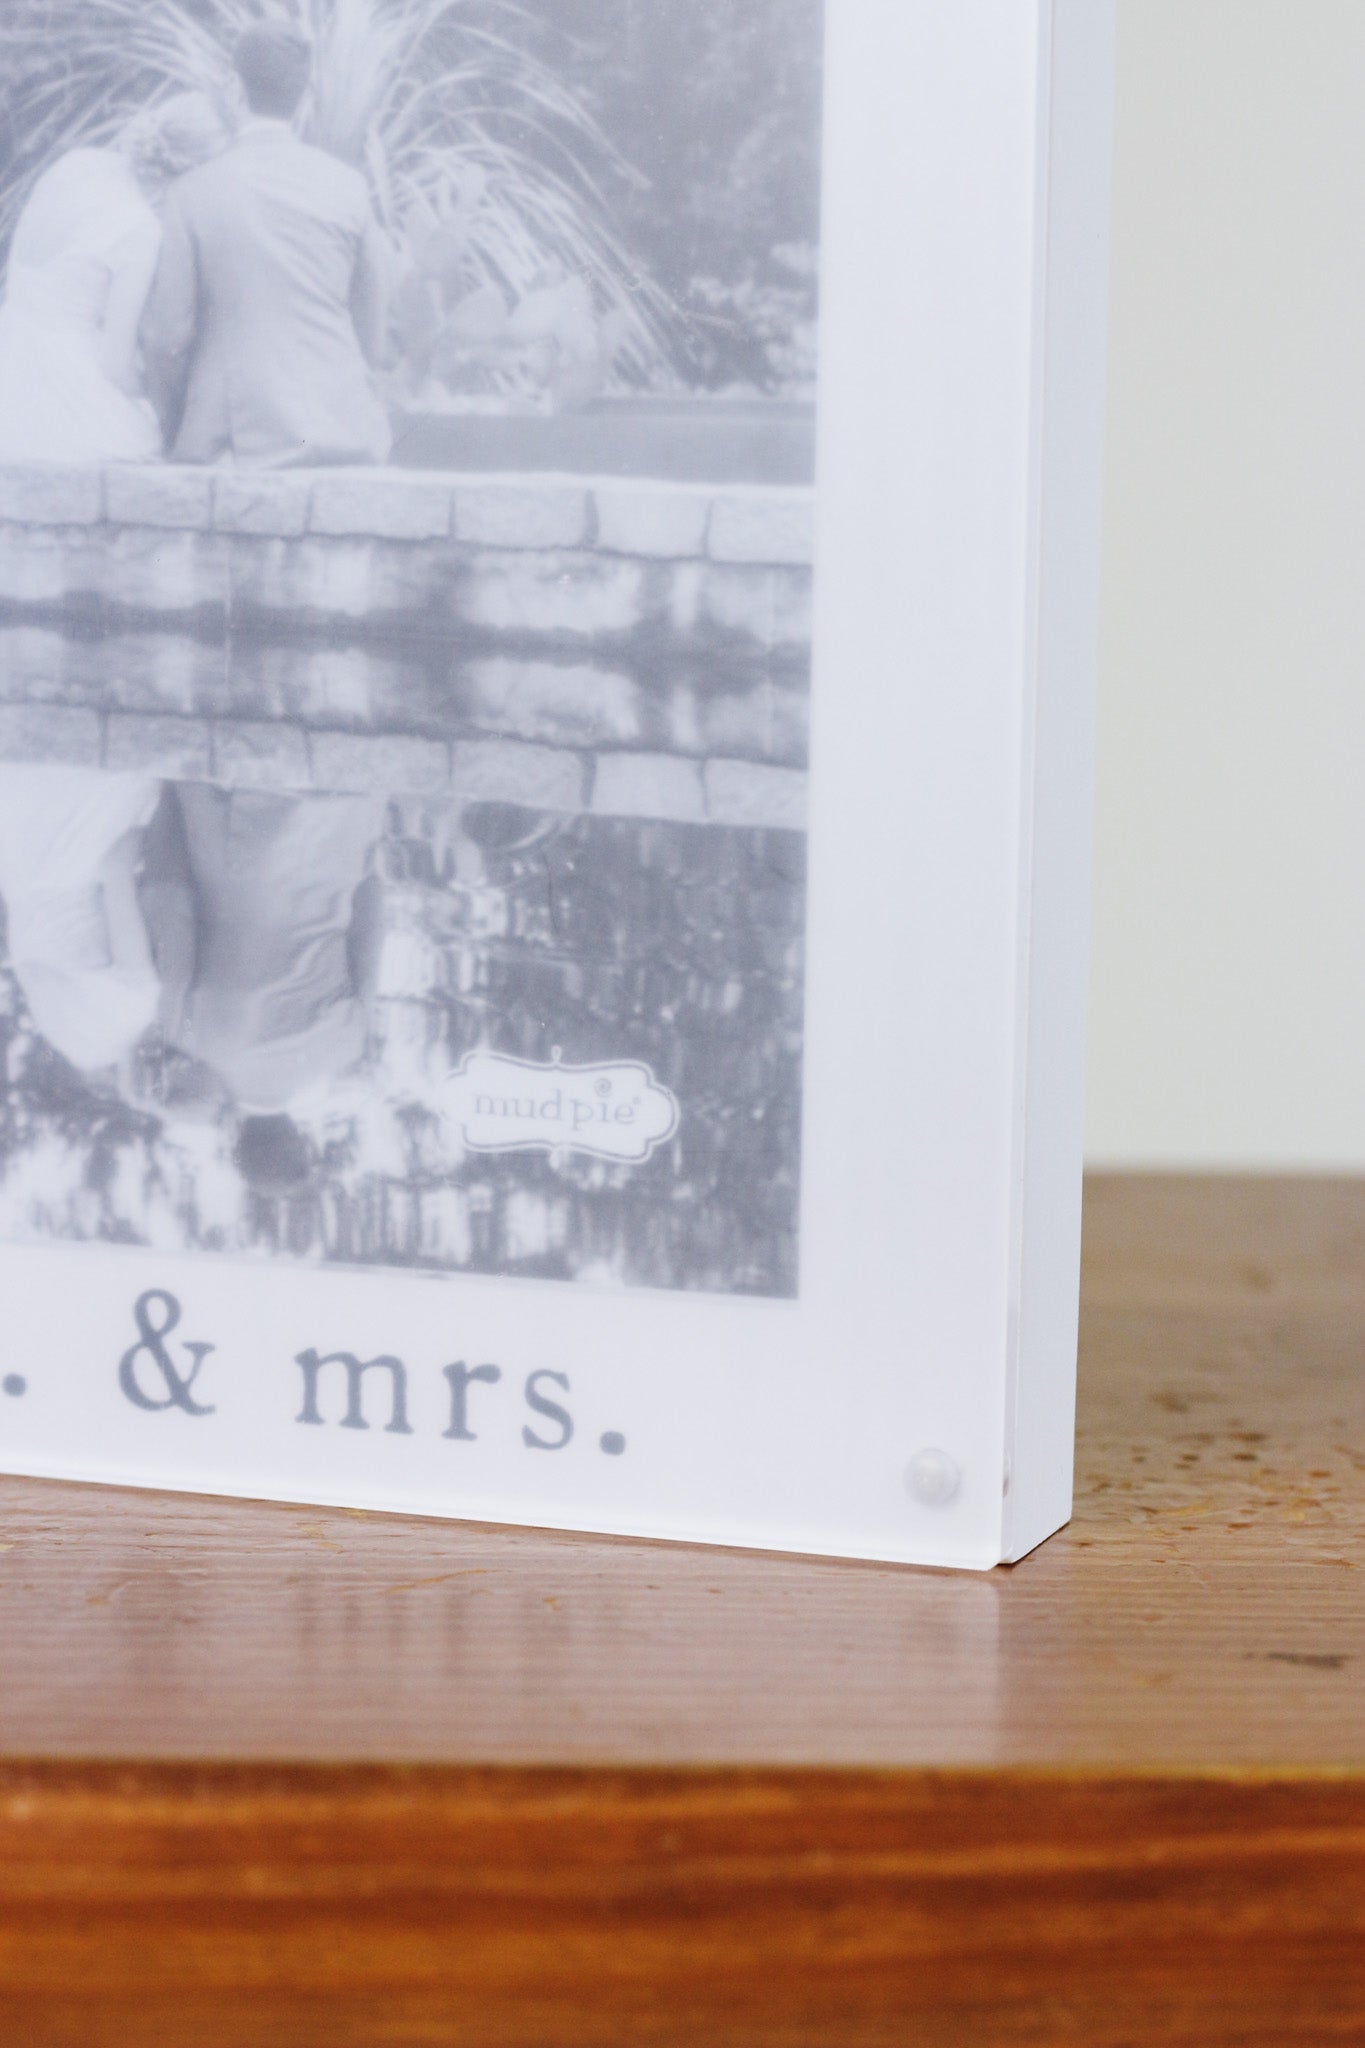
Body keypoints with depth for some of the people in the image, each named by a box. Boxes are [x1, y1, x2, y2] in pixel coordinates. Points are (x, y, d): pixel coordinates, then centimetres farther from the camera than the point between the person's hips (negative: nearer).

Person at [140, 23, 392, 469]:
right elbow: (372, 331, 10)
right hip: (343, 432, 2)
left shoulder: (197, 190, -3)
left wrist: (174, 432, 14)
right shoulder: (347, 186, 2)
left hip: (239, 440, -2)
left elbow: (166, 334, -1)